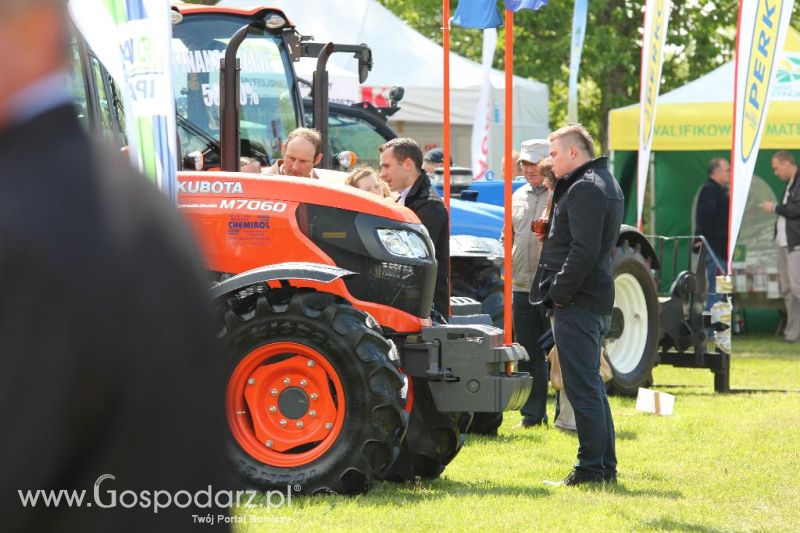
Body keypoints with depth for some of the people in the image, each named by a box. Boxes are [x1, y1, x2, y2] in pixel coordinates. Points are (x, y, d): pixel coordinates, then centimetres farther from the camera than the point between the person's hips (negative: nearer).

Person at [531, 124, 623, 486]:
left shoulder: (585, 188, -15)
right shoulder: (605, 183, 18)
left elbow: (584, 250, -23)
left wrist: (559, 291, -18)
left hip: (577, 303, -11)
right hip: (598, 300, 11)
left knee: (582, 387, -8)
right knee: (591, 385, 15)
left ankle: (592, 468, -6)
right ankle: (605, 466, 19)